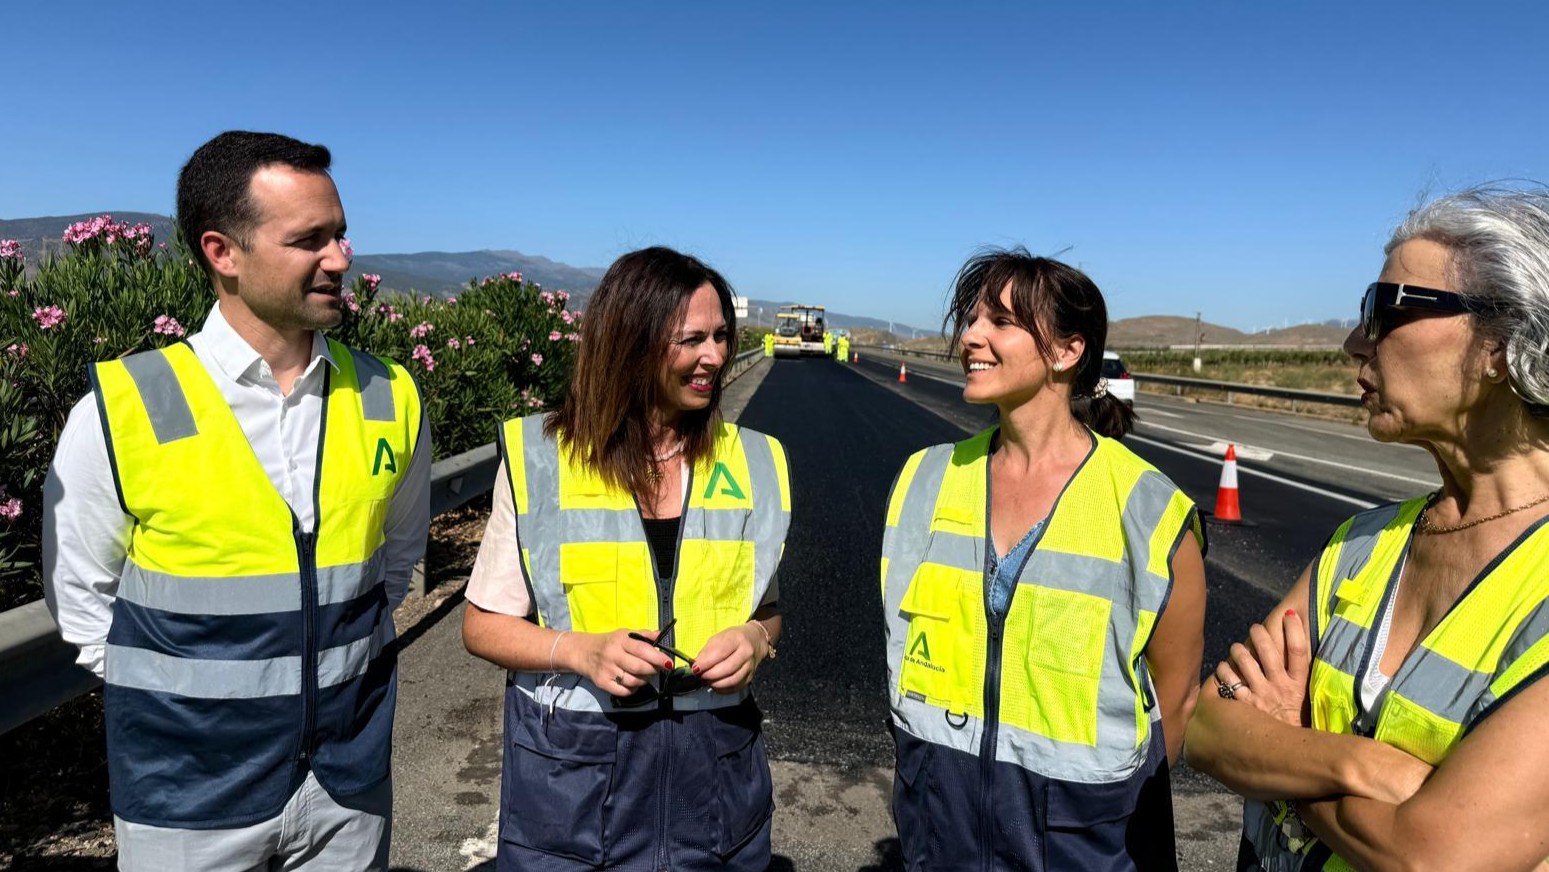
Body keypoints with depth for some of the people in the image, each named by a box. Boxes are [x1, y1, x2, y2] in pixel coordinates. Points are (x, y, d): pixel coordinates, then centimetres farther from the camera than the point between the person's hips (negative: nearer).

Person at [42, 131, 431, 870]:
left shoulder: (390, 399, -6)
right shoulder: (121, 410, -13)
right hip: (186, 796, -2)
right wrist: (176, 698, -1)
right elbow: (81, 593, 1)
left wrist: (340, 652, 5)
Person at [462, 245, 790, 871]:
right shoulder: (539, 460, -8)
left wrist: (756, 639, -11)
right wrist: (579, 650, -19)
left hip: (714, 766, 3)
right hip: (572, 771, -2)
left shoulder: (751, 466, 0)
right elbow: (483, 625, -2)